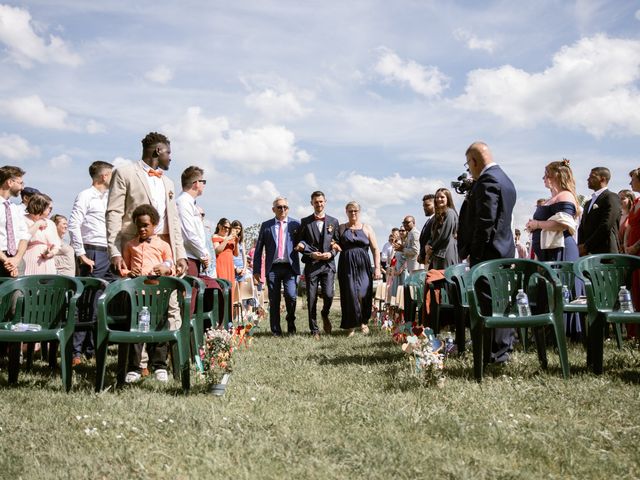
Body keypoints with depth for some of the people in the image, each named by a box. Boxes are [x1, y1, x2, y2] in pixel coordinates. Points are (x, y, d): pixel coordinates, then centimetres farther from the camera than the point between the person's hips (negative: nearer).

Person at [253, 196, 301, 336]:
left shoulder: (295, 224, 7)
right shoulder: (266, 225, 9)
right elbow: (258, 249, 9)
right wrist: (256, 270, 5)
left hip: (290, 267, -1)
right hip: (272, 268, 1)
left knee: (291, 296, -13)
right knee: (274, 300, 4)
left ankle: (291, 322, 14)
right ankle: (276, 330, 14)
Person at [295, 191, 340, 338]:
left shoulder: (333, 221, 10)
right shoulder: (305, 222, 6)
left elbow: (338, 243, 11)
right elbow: (299, 244, 4)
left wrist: (331, 254, -8)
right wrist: (311, 254, -10)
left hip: (328, 264, 0)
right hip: (311, 264, 0)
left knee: (328, 295, -13)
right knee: (311, 299, 1)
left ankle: (325, 314, 20)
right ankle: (314, 330, 13)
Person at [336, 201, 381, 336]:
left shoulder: (367, 228, 10)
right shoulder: (341, 228, 11)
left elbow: (375, 249, 7)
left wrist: (377, 268, 0)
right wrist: (335, 246, -10)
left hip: (363, 266, 0)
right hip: (347, 266, 0)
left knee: (363, 295, -8)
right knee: (349, 295, -3)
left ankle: (363, 322, 15)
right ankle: (351, 326, 8)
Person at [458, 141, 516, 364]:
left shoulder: (487, 181, -15)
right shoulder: (504, 179, 17)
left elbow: (485, 222, -21)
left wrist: (474, 253, -17)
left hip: (488, 252, -10)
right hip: (504, 250, 10)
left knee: (489, 302, -6)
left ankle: (496, 352, -1)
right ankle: (505, 346, 25)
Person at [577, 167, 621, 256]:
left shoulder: (611, 197, -3)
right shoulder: (589, 203, 23)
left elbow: (606, 226, -14)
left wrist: (586, 246, -12)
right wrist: (581, 246, 0)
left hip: (604, 252, -7)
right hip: (586, 253, 7)